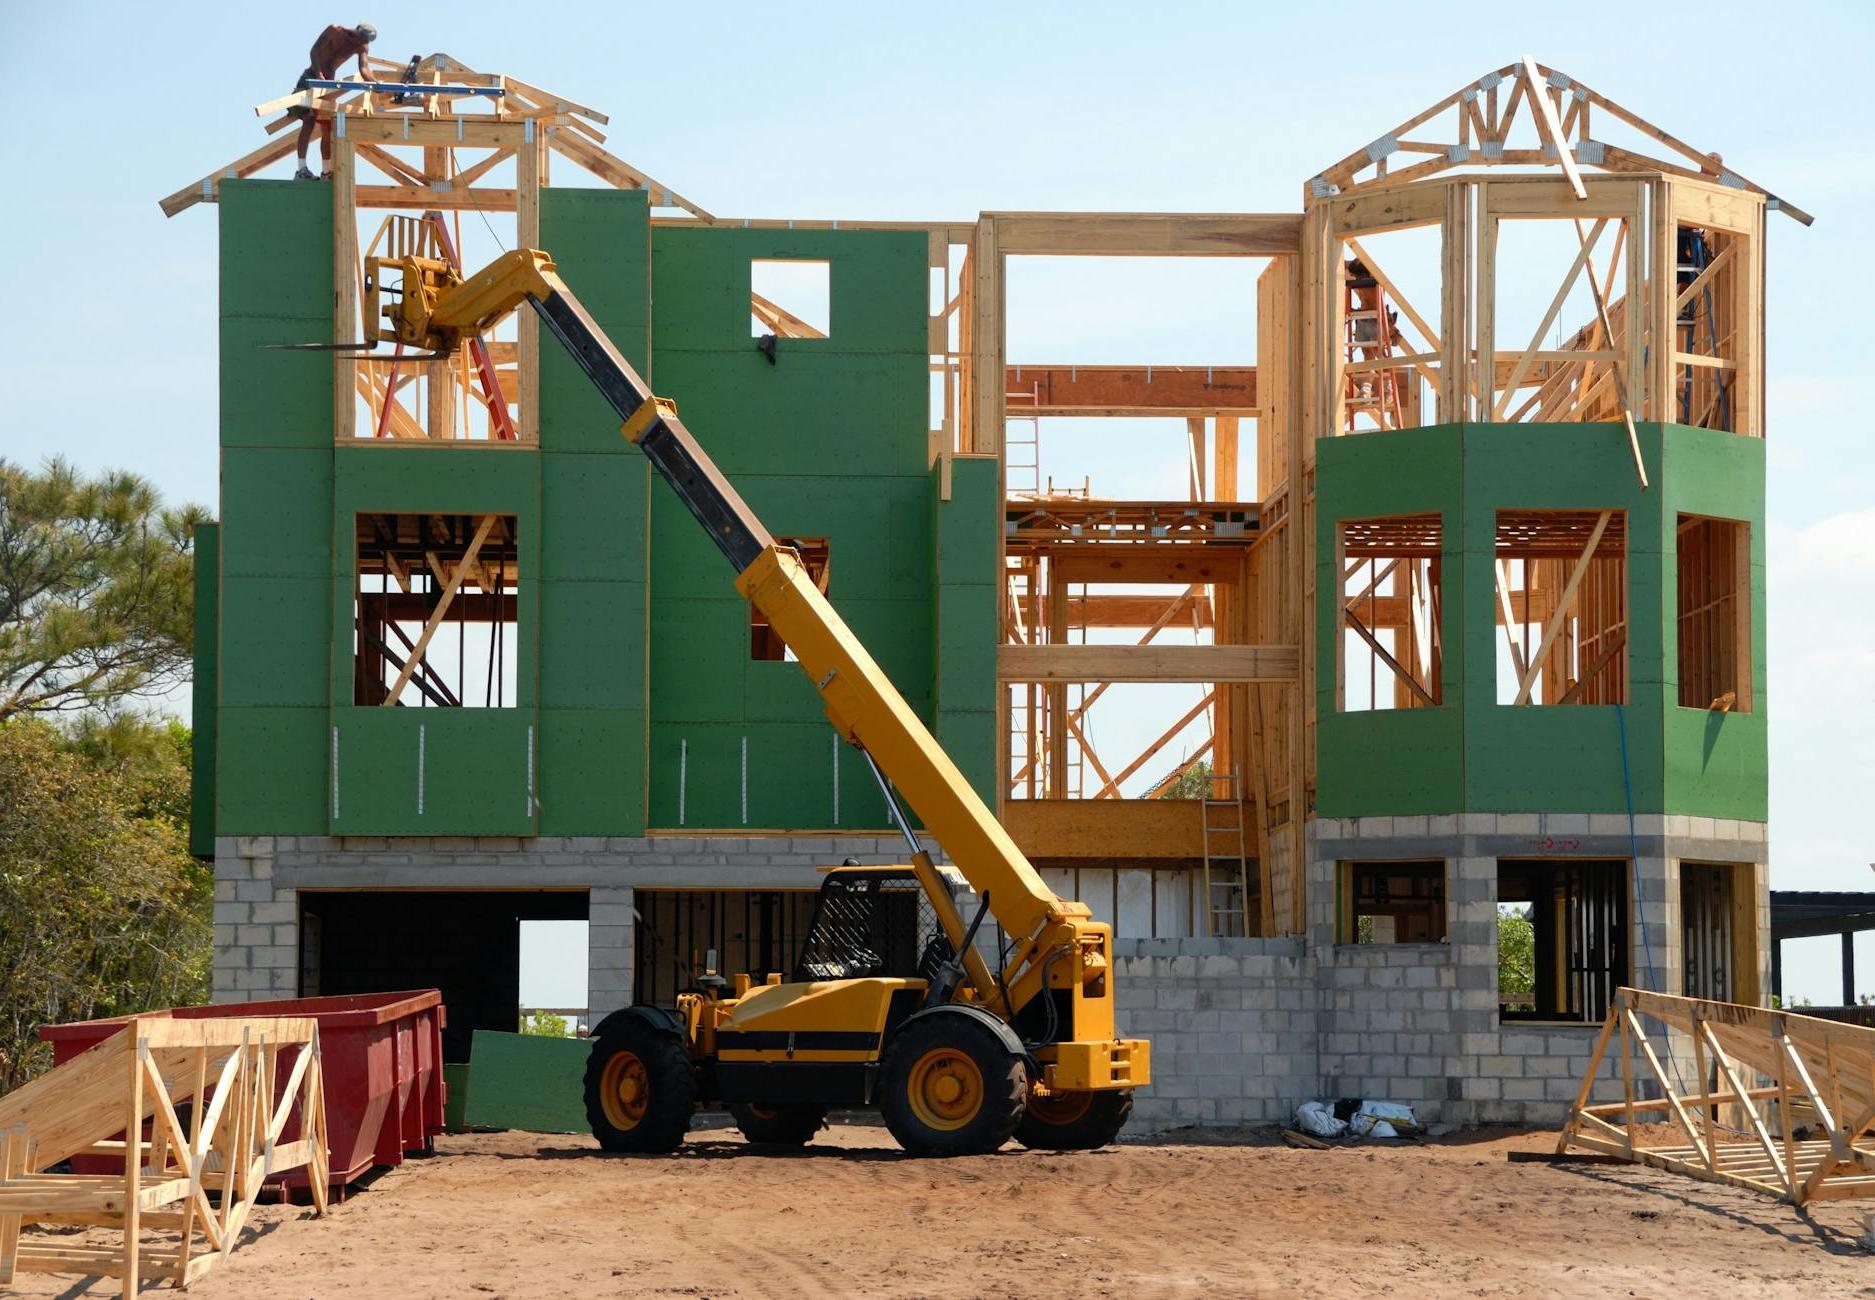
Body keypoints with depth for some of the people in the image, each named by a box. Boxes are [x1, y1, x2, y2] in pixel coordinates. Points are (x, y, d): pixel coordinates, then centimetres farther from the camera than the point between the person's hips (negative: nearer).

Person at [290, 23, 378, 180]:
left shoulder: (362, 46, -2)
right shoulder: (334, 31, -14)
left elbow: (363, 68, -13)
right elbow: (314, 51, -18)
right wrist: (319, 75, -32)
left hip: (328, 81, 6)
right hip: (312, 77, -6)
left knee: (327, 128, 7)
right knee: (309, 121, -19)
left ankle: (326, 172, 16)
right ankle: (301, 170, -25)